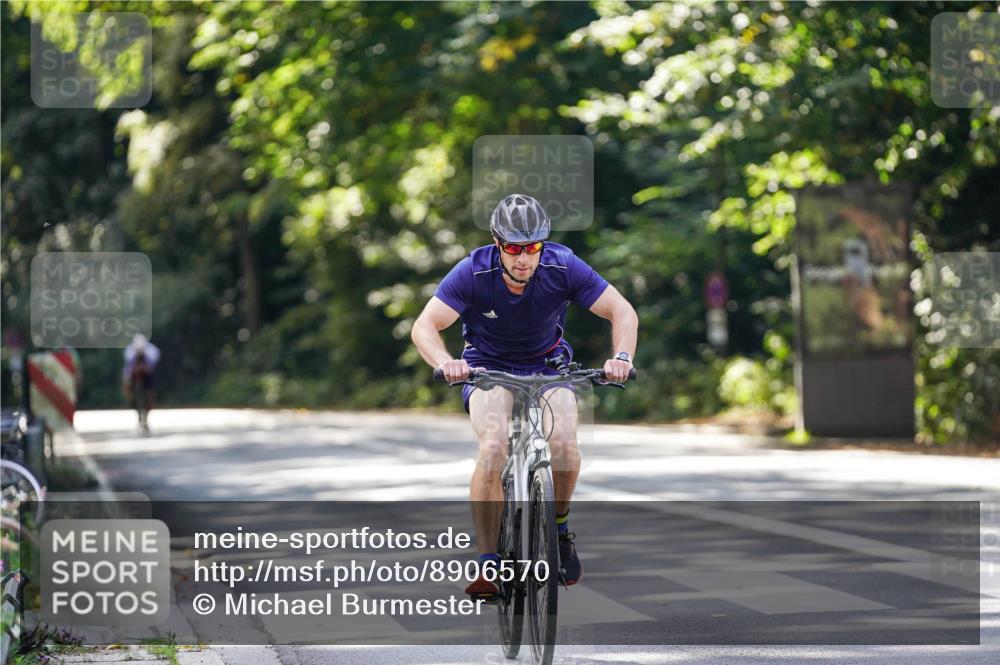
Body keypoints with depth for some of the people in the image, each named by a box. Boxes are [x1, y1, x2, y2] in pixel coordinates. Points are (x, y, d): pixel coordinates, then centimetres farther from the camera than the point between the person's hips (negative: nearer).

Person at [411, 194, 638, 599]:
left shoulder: (563, 267, -21)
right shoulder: (473, 273, -24)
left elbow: (622, 312, -18)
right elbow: (425, 326, -27)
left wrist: (621, 357, -37)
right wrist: (445, 363, -48)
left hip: (548, 364, 1)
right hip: (488, 366, -1)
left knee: (564, 442, -26)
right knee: (493, 447, -29)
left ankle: (560, 527, 3)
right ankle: (487, 563, -22)